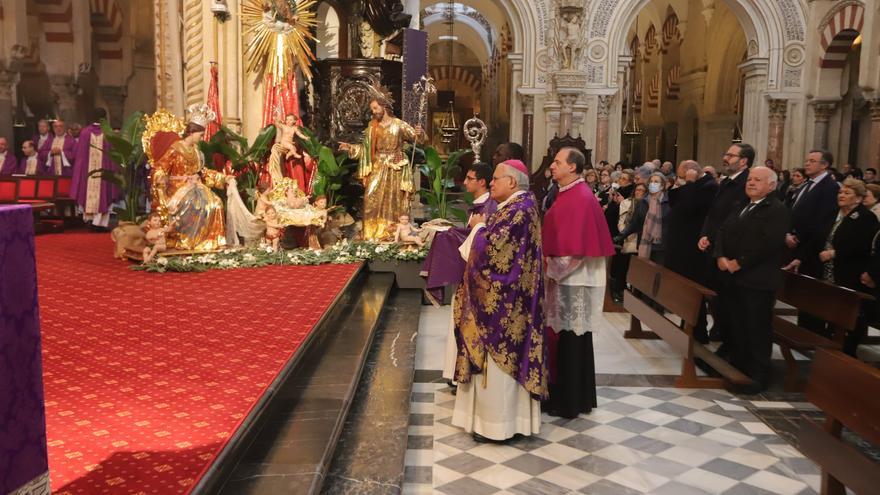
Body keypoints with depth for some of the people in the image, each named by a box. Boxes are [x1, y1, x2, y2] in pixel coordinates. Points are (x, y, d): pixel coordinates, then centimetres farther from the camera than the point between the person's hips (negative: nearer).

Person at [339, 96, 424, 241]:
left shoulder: (399, 124, -4)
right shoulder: (372, 127, 8)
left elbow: (415, 136, -11)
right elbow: (366, 147, 11)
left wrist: (419, 133, -33)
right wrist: (350, 147, 0)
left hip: (396, 168, -3)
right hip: (378, 168, 3)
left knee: (394, 200, 3)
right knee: (373, 199, -3)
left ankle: (393, 232, 10)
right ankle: (373, 233, 4)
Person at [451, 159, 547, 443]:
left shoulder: (518, 209, -18)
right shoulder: (518, 206, 14)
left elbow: (489, 248, -24)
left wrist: (479, 227, -6)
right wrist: (483, 228, 5)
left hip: (501, 299, -11)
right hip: (503, 295, 11)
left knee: (496, 357, -2)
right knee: (503, 354, 15)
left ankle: (498, 423, 9)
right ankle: (502, 415, 25)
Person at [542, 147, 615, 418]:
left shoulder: (581, 198, -18)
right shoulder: (570, 194, 11)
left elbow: (576, 248, -22)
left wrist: (553, 271, -13)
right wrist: (552, 267, 9)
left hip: (572, 282, -9)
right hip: (565, 278, 9)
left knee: (570, 341, 1)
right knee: (566, 339, 15)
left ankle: (569, 401, 12)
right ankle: (571, 395, 26)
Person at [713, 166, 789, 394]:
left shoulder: (777, 210, -7)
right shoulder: (740, 207, 20)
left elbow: (767, 242, -19)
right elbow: (722, 231, 13)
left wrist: (739, 263, -18)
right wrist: (720, 256, -5)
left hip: (757, 280, -8)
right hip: (731, 277, 8)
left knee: (757, 329, -1)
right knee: (734, 325, 15)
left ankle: (758, 375, 9)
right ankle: (736, 366, 28)